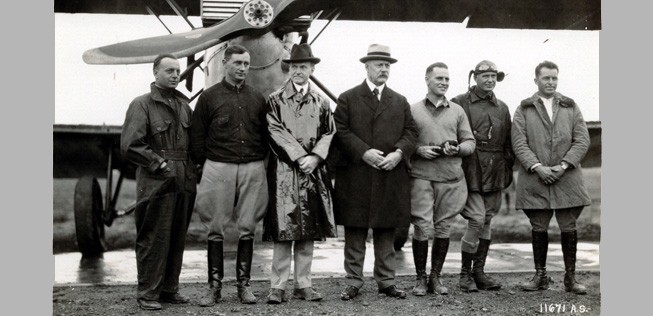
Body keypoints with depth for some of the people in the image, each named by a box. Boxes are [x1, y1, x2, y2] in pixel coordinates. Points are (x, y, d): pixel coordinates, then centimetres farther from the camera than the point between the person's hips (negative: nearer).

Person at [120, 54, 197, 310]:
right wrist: (159, 164, -12)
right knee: (153, 239, -3)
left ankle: (169, 289, 21)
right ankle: (147, 293, 6)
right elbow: (129, 146, -10)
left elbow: (194, 140, 20)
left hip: (185, 181, 6)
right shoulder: (141, 104, -3)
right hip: (156, 181, -6)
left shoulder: (184, 104, 15)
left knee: (177, 237, 10)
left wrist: (192, 168, 6)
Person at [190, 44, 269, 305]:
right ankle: (214, 286, 10)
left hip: (252, 169, 2)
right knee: (216, 230, 2)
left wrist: (259, 162, 5)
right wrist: (205, 166, 0)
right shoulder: (209, 97, 4)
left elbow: (264, 136, 14)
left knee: (247, 229, 5)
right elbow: (197, 138, 4)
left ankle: (243, 284, 14)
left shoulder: (257, 99, 12)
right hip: (218, 167, -2)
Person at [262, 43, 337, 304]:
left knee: (309, 230, 6)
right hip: (284, 172, -3)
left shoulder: (321, 102, 13)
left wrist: (314, 157, -9)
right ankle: (278, 286, 2)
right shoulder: (275, 100, 3)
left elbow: (328, 134, 8)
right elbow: (276, 132, -5)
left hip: (313, 172, 3)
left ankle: (303, 284, 13)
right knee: (283, 229, -4)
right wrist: (299, 157, -13)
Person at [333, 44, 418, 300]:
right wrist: (364, 152, -16)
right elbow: (340, 132, -5)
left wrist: (399, 153, -9)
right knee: (355, 233, 3)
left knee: (386, 233, 9)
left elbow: (410, 132, 10)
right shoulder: (347, 98, 4)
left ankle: (386, 281, 19)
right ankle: (353, 282, 12)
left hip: (390, 177, 3)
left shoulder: (400, 101, 15)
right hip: (355, 177, -3)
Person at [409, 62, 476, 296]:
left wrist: (456, 149, -8)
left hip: (451, 178, 3)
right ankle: (420, 278, 7)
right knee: (423, 228, -7)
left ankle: (435, 277, 17)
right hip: (421, 177, -3)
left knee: (443, 228, 5)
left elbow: (470, 143, 12)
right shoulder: (413, 110, 7)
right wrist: (419, 150, -11)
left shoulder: (457, 111, 15)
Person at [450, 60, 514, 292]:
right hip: (470, 174, -5)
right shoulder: (459, 104, -1)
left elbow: (508, 143, 18)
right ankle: (465, 273, 2)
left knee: (487, 222, 9)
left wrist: (508, 170, 12)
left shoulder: (502, 108, 15)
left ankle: (479, 272, 19)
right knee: (477, 220, -12)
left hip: (494, 175, 5)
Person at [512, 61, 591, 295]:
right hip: (535, 179, -1)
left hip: (567, 178, 1)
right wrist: (537, 167, -14)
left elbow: (582, 140, 4)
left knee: (569, 228, 2)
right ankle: (540, 276, 16)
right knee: (539, 229, 5)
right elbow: (519, 143, -2)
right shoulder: (524, 109, 7)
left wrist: (564, 165, -9)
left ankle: (570, 278, 11)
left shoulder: (571, 107, 12)